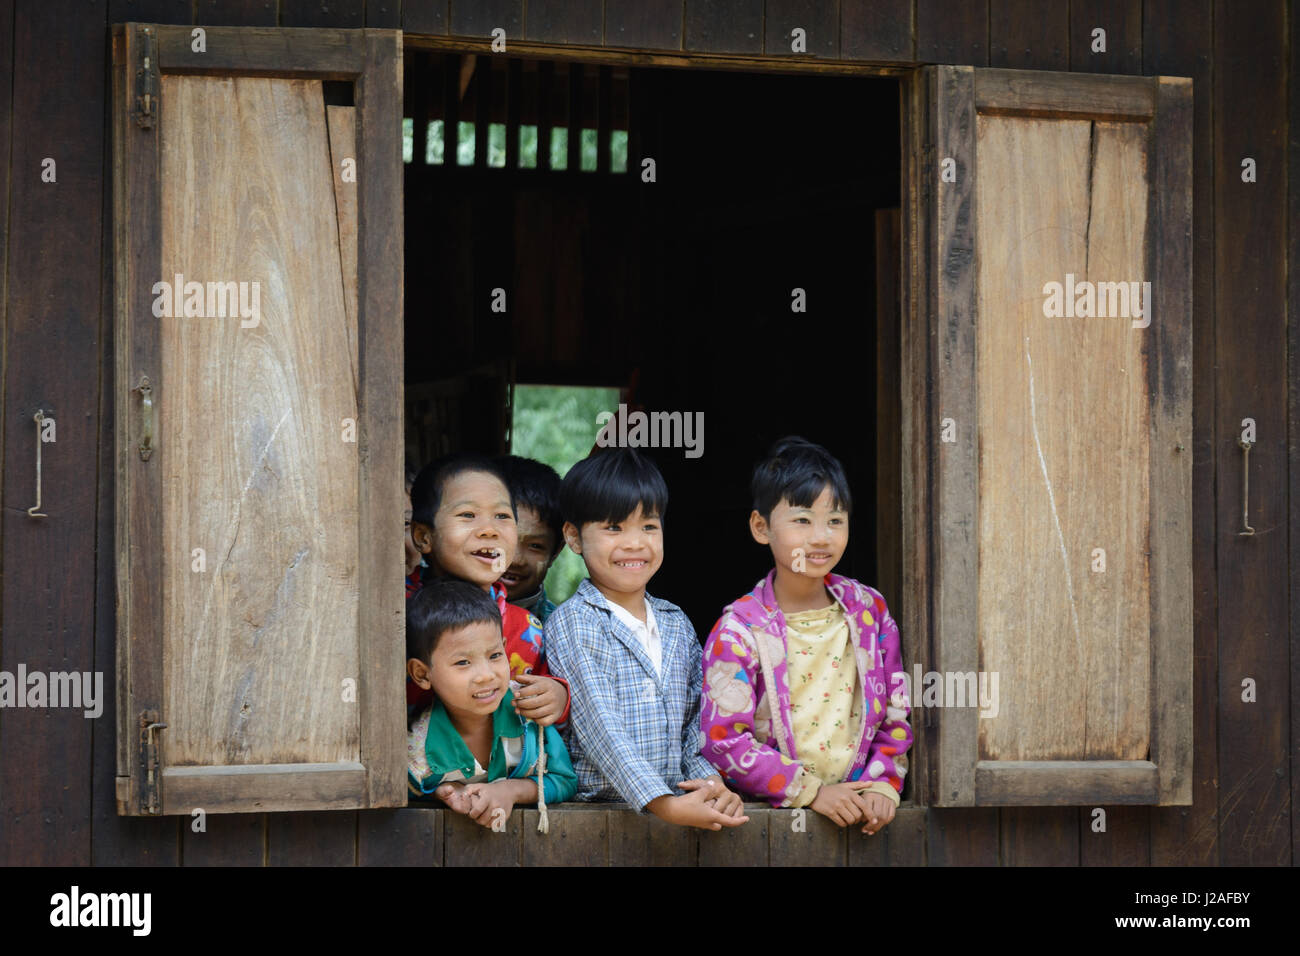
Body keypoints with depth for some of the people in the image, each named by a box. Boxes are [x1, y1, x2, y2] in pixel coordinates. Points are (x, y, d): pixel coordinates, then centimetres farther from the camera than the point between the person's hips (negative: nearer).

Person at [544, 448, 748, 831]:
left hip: (680, 804, 5)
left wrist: (712, 782, -6)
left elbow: (697, 718, 15)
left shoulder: (677, 624, 16)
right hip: (596, 810, -5)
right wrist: (663, 803, -23)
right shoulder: (572, 624, -3)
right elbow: (599, 727, -12)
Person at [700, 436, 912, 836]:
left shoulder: (868, 609, 8)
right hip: (770, 811, -3)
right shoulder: (739, 630, -6)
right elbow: (722, 739, -9)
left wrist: (883, 784, -2)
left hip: (854, 802, 3)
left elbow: (897, 711, 13)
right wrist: (810, 791, -13)